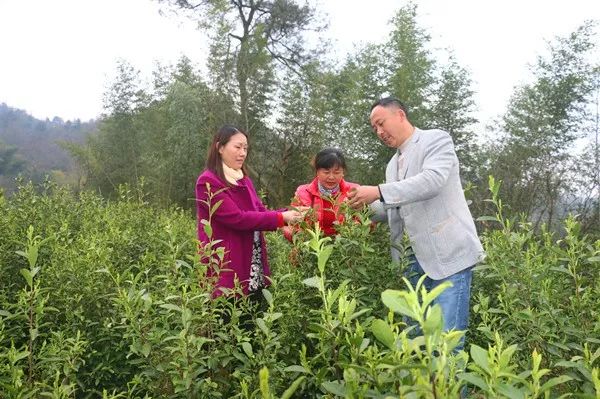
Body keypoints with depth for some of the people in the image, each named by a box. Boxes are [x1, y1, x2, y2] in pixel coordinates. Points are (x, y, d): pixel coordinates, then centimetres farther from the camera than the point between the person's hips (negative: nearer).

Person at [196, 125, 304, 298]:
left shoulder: (243, 180, 15)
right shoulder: (208, 182, -11)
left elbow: (262, 211, 9)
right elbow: (237, 218, -19)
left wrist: (289, 213, -9)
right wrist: (281, 218, -18)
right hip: (226, 267, -7)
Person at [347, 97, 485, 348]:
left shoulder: (436, 139, -1)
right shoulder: (393, 164, 21)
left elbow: (433, 180, -19)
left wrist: (379, 192, -23)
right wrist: (366, 206, 4)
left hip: (449, 255, -7)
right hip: (416, 261, 7)